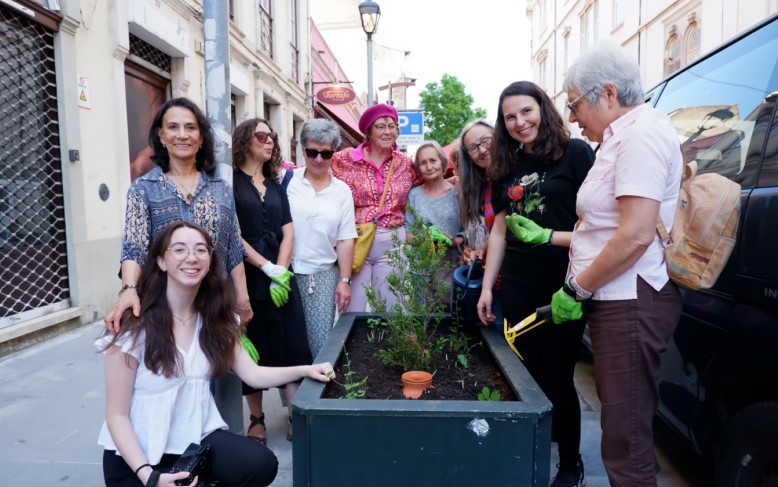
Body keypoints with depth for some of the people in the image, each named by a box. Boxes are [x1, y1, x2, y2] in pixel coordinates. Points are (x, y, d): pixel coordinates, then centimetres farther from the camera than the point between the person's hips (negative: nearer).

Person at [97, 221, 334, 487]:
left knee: (262, 464, -20)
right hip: (138, 456, -3)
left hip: (198, 440, 4)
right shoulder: (134, 325, -16)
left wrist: (304, 370, -17)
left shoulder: (214, 320, 2)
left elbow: (253, 374, -1)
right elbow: (116, 415, -12)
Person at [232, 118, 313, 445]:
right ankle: (256, 419, 19)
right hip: (246, 277, -4)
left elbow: (288, 234, 7)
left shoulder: (276, 187, 15)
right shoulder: (230, 182, -1)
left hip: (281, 276, 4)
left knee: (292, 346, 1)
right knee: (252, 350, 5)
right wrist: (268, 268, -14)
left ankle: (295, 415, 8)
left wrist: (281, 272, -8)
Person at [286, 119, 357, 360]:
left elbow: (345, 240, 7)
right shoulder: (287, 181, 1)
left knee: (320, 342, 1)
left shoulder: (342, 190, 7)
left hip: (323, 276, 1)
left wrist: (344, 280, 3)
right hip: (285, 272, -1)